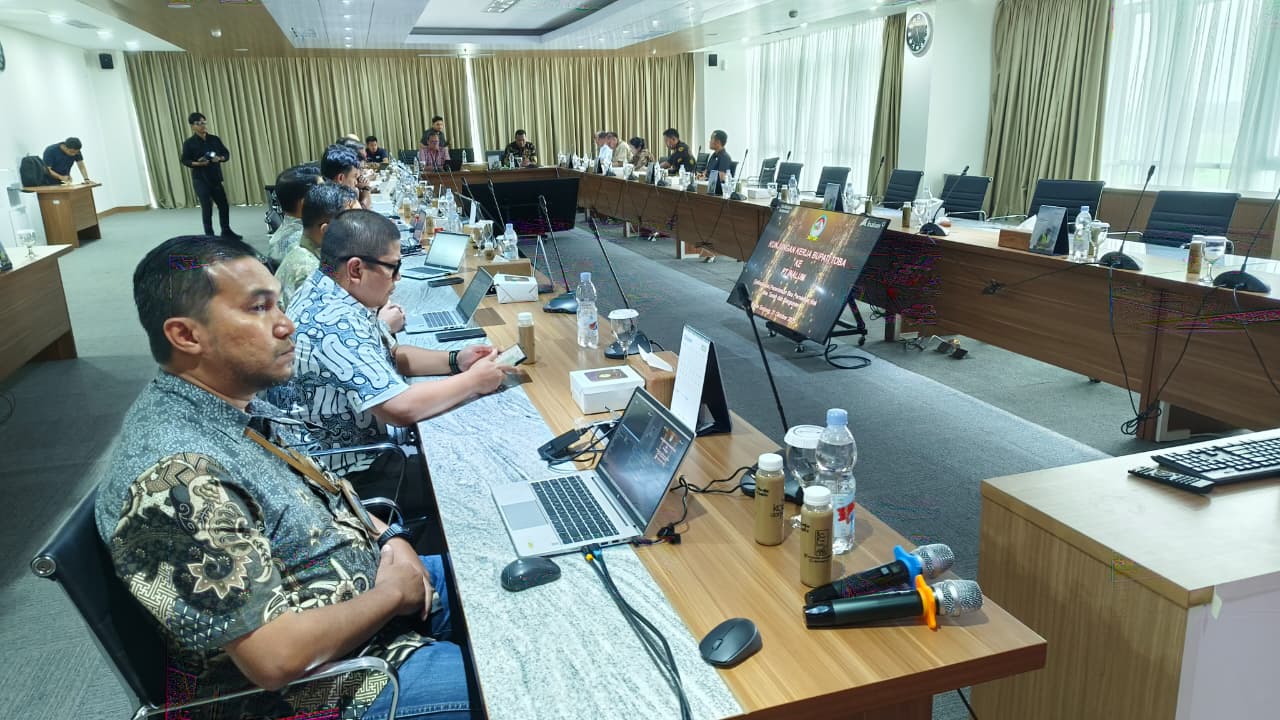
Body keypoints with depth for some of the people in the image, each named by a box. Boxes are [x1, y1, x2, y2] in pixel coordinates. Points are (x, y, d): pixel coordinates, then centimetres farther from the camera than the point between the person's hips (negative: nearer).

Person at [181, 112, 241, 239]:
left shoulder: (215, 139, 5)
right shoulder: (189, 143, -4)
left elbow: (226, 154, 8)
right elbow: (185, 160, -3)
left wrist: (220, 158, -13)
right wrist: (197, 163, -20)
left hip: (215, 178, 4)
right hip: (200, 179, -4)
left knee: (224, 205, 9)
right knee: (207, 207, -7)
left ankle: (226, 231, 26)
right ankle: (209, 235, 0)